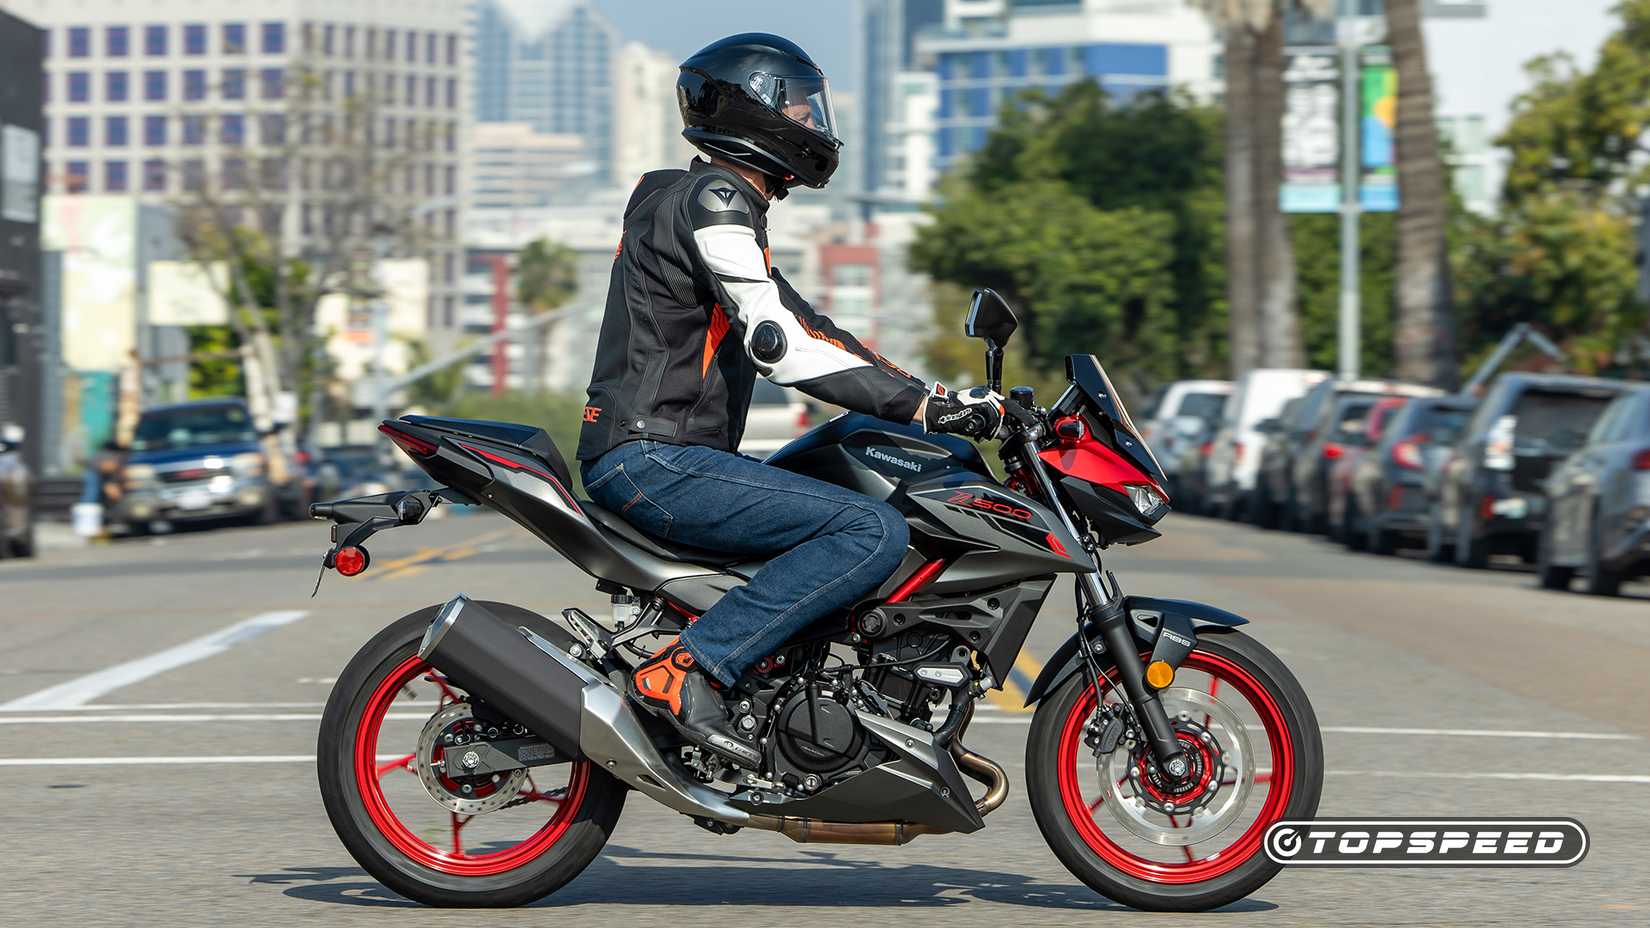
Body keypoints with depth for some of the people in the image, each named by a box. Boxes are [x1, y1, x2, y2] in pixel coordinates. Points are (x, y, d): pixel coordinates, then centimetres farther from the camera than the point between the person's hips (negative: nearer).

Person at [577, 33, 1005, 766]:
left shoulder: (723, 202, 21)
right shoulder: (713, 201, -11)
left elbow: (803, 325, 25)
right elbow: (779, 343, -22)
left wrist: (927, 396, 19)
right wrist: (920, 404, -22)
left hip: (653, 460, 11)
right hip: (655, 462, -11)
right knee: (875, 532, -21)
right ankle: (687, 668, -25)